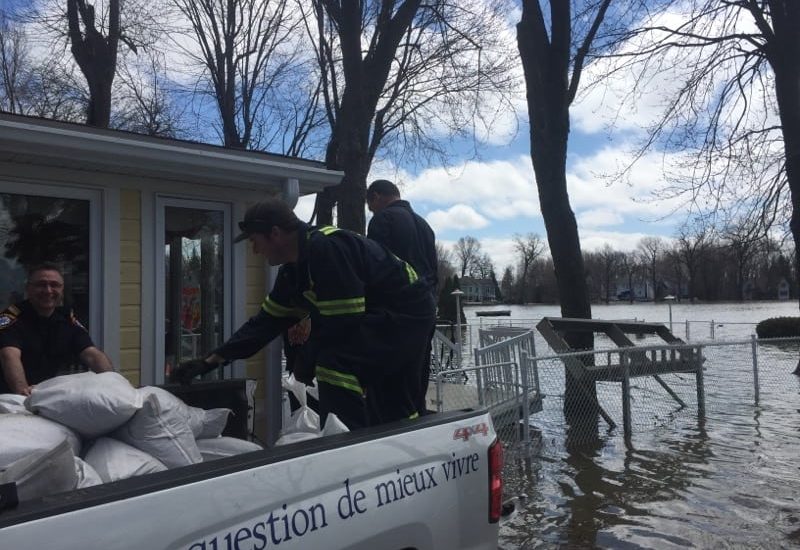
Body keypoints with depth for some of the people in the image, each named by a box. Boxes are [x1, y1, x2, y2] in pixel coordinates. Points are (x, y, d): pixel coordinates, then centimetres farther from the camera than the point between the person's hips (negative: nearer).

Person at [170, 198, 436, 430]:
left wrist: (307, 359, -12)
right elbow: (269, 319, 10)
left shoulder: (326, 248, -25)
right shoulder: (295, 269, 6)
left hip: (405, 313, -10)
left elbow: (342, 320, -27)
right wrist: (212, 360, 8)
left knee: (335, 362, -23)